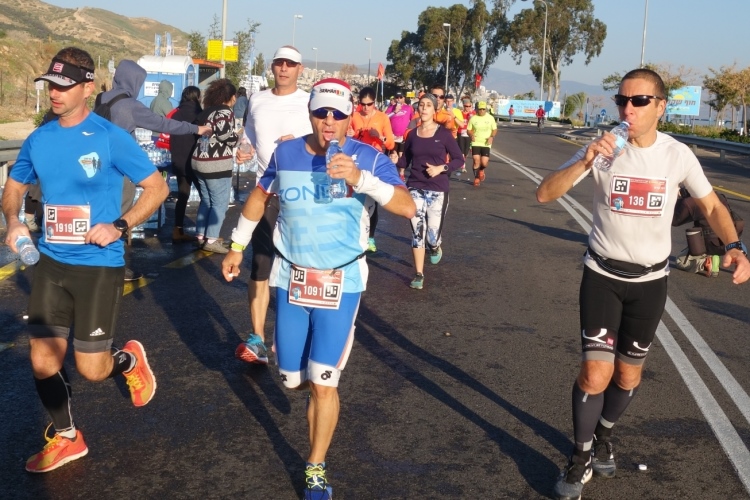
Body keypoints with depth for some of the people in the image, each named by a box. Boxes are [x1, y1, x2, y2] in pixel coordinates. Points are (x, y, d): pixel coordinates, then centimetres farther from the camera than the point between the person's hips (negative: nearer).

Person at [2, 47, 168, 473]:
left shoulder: (111, 138, -12)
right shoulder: (38, 140, 3)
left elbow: (158, 188, -7)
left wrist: (119, 226, -19)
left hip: (98, 266, -5)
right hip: (52, 263, 5)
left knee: (91, 369, -1)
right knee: (43, 361, 6)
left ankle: (131, 360, 34)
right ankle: (67, 438, 29)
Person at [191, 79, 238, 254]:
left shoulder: (205, 112, 15)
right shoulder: (225, 112, -9)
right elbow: (224, 134, -22)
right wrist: (238, 136, -4)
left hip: (199, 161, 9)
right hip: (217, 164, -9)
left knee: (206, 201, 16)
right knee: (220, 203, -3)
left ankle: (201, 236, 20)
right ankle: (211, 240, -4)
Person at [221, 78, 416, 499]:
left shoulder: (369, 159, -11)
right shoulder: (286, 154, -1)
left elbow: (408, 208, -23)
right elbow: (259, 197, 16)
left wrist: (361, 178, -36)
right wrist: (237, 247, 19)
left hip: (342, 282, -3)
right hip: (291, 280, 3)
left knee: (323, 383, -6)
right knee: (294, 380, 11)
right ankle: (324, 399, 48)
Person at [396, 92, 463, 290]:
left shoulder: (443, 133, -4)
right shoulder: (412, 134, 5)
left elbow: (459, 159, -3)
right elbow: (405, 161, 11)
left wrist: (441, 168, -17)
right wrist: (395, 162, -9)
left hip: (438, 190, -2)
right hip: (415, 188, 2)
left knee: (432, 236, -3)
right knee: (417, 232, -1)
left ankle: (435, 246, 35)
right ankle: (418, 274, 10)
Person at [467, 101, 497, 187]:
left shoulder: (490, 118, 3)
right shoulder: (473, 118, 1)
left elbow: (495, 129, 9)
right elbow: (468, 130, 6)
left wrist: (492, 137, -10)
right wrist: (471, 135, -15)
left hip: (486, 144, 0)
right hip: (475, 143, 0)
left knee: (484, 162, -10)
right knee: (476, 161, -11)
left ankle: (481, 170, 28)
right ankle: (476, 178, 9)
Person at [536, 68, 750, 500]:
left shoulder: (678, 155, -8)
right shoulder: (603, 148, -11)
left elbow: (712, 207, 2)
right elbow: (545, 194, -16)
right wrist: (585, 163, -32)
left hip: (650, 279, 2)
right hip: (603, 274, -2)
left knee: (629, 374, 12)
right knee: (596, 373, -9)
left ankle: (604, 436, 40)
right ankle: (582, 457, 13)